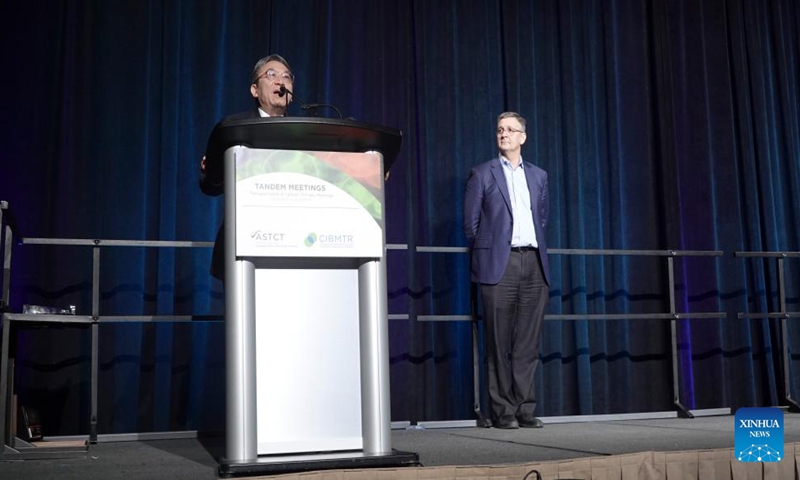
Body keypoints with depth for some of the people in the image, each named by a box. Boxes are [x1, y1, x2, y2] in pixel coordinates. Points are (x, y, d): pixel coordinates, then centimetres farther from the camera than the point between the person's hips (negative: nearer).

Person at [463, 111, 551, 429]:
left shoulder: (538, 175, 17)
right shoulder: (482, 174, 5)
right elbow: (471, 222, 5)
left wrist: (536, 248, 15)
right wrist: (485, 252, 5)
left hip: (533, 263, 4)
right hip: (499, 264, -3)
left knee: (528, 343, 4)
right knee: (499, 344, -2)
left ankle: (525, 409, 9)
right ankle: (503, 411, 5)